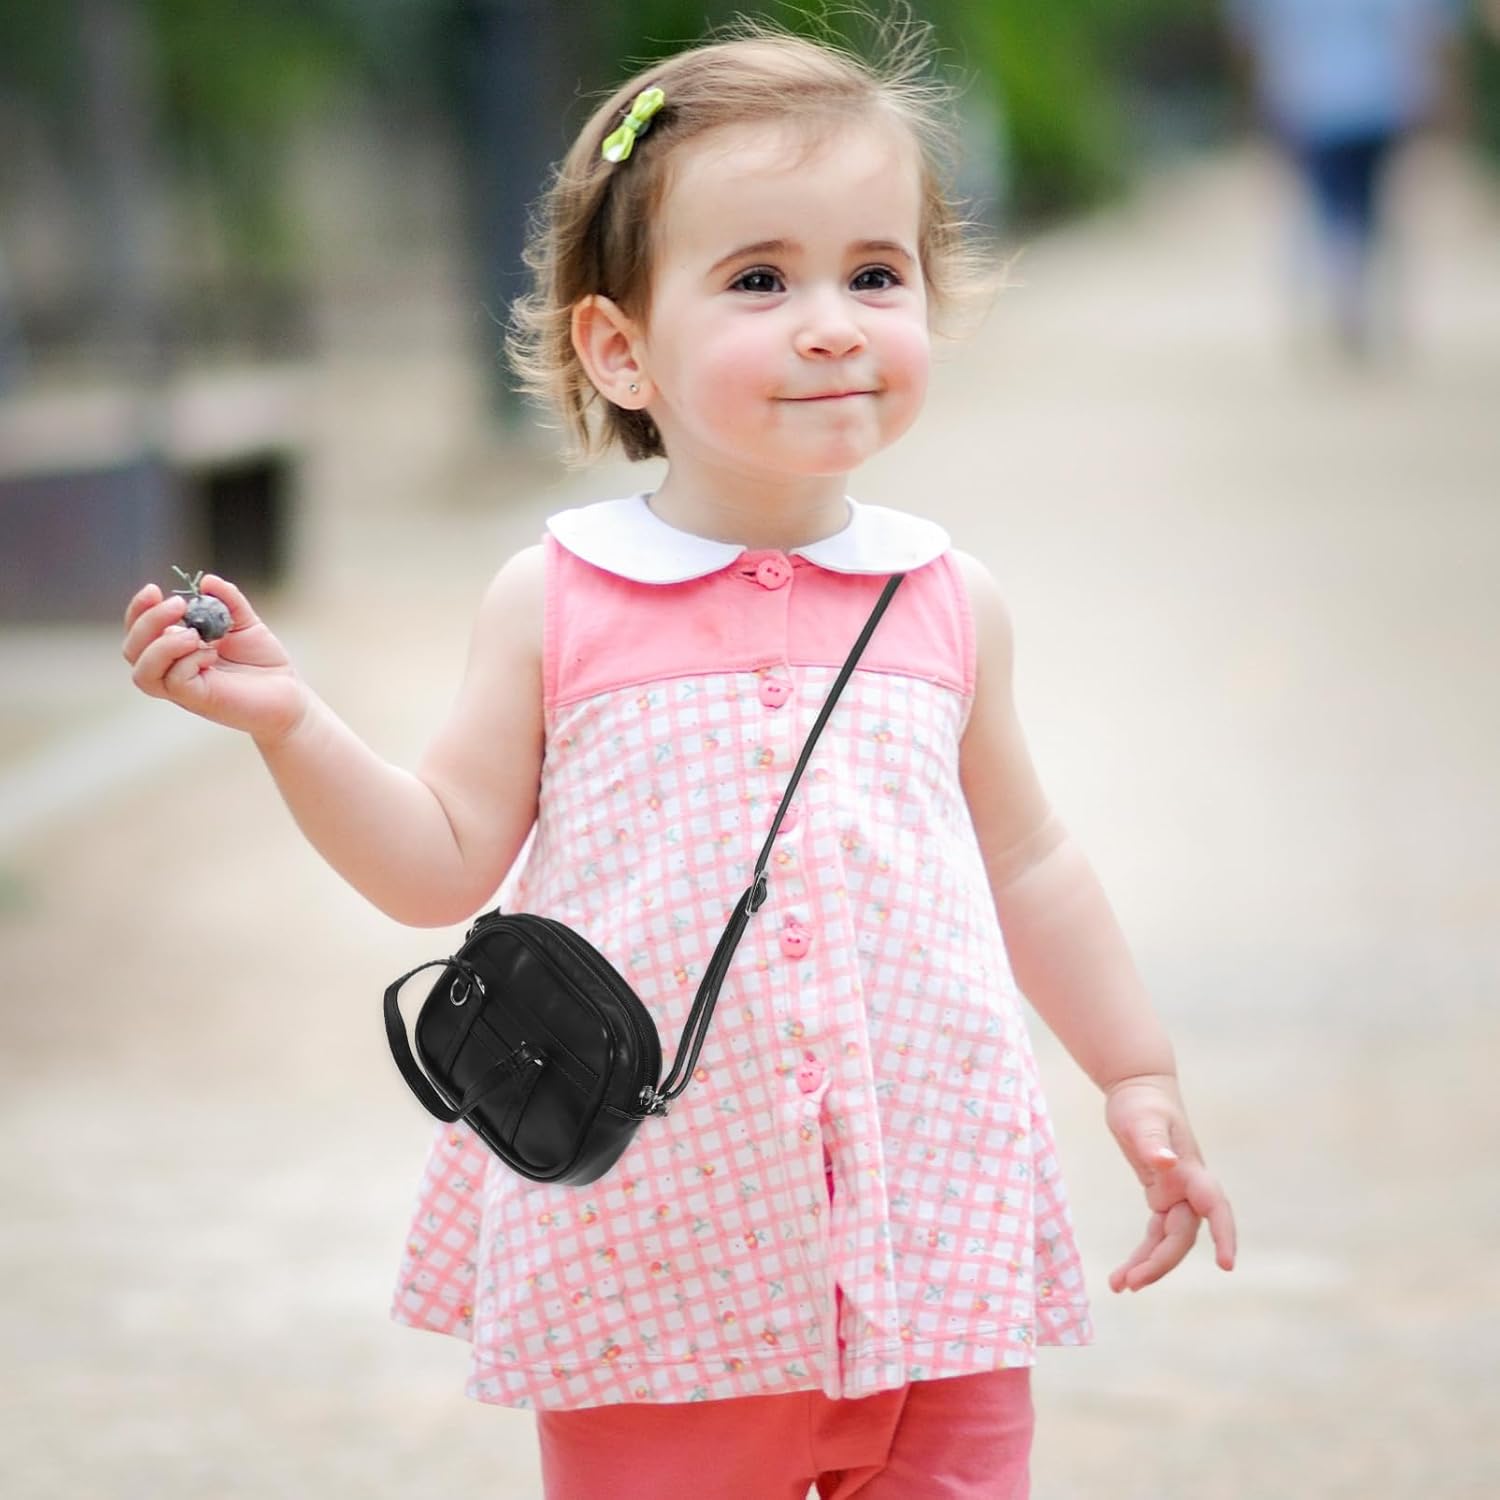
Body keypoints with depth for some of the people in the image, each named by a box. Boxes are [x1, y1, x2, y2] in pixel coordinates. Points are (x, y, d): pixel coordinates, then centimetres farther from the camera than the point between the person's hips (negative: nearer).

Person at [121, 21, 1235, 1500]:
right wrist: (287, 722, -11)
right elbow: (444, 865, 2)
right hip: (652, 1260, -2)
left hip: (929, 1244, 2)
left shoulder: (947, 604, 5)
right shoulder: (556, 604, -2)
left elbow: (1027, 865, 17)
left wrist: (1139, 1081, 20)